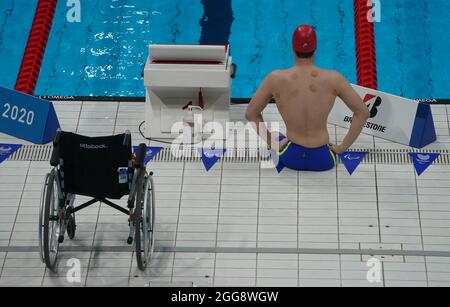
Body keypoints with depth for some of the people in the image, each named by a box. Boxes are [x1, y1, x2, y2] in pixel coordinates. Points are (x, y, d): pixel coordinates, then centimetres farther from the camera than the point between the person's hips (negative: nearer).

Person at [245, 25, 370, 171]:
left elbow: (251, 114, 0)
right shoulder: (333, 79, -11)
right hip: (322, 160, 0)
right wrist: (342, 147, 2)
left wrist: (273, 143, 10)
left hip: (291, 158, 0)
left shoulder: (275, 79, -11)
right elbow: (363, 113, -6)